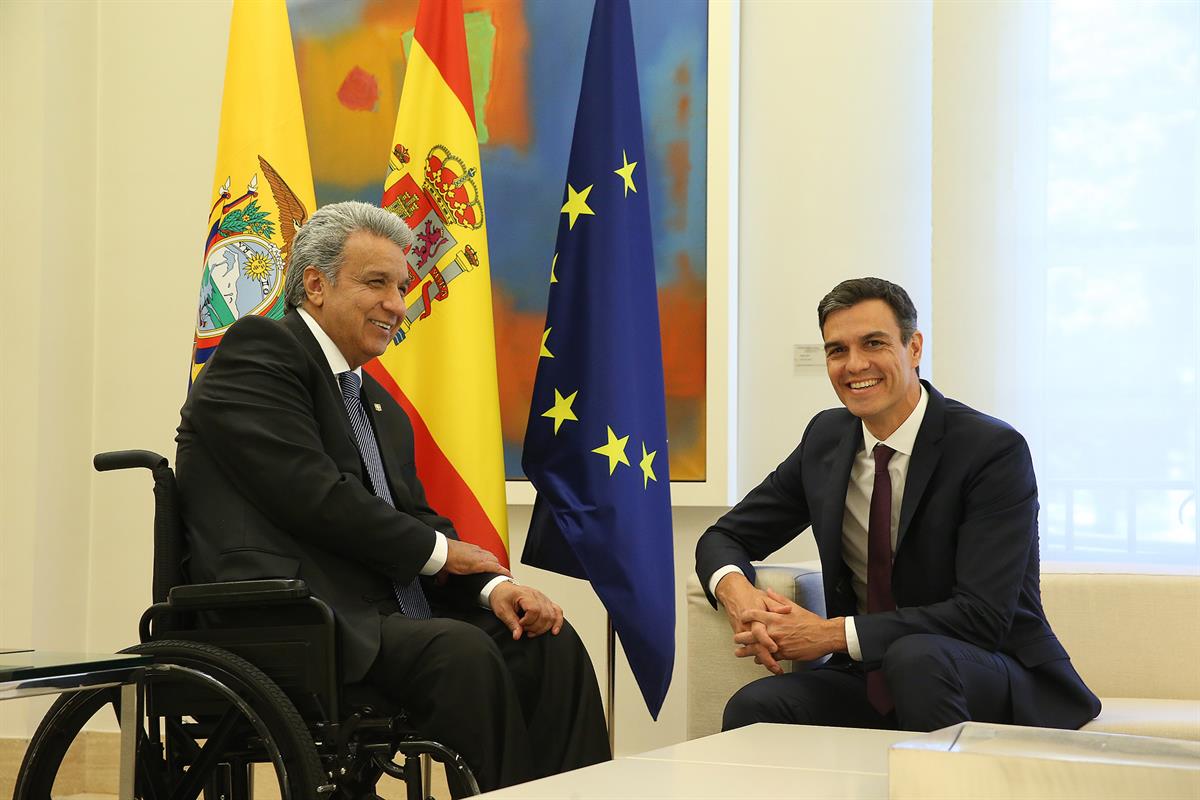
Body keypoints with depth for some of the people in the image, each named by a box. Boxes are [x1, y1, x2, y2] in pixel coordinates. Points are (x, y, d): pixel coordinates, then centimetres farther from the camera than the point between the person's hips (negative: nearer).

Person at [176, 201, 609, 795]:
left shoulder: (381, 409, 25)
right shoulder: (256, 352, -3)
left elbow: (416, 517, 17)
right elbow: (312, 495, -14)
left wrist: (492, 585, -4)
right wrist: (436, 550, -4)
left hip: (387, 621, 9)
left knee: (548, 641, -9)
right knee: (459, 651, -30)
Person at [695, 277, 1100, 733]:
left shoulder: (994, 451, -14)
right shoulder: (826, 438, 4)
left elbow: (981, 616, -22)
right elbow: (724, 538, 10)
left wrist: (830, 632, -25)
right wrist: (738, 593, -16)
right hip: (871, 680, 3)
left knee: (915, 655, -37)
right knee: (754, 707, -27)